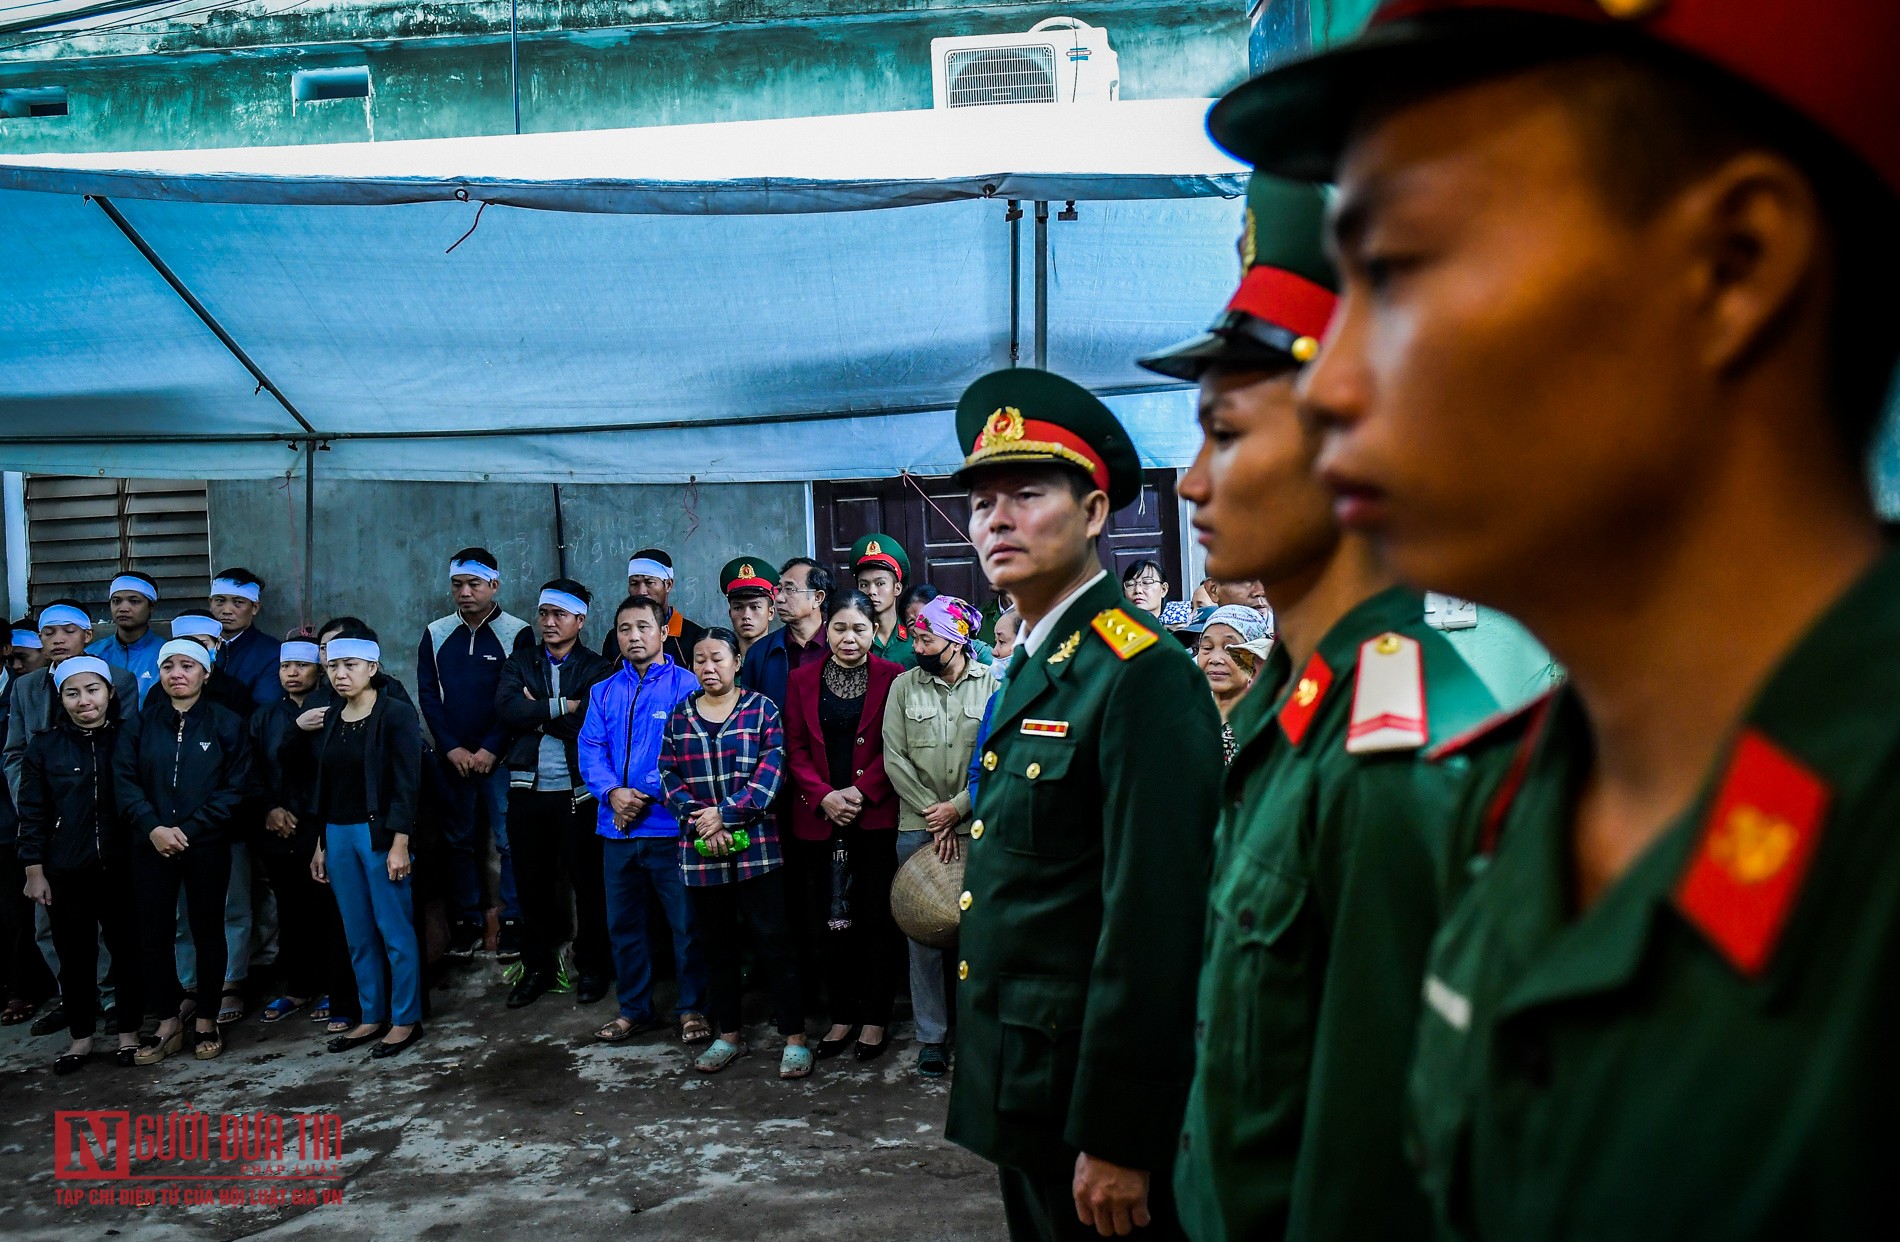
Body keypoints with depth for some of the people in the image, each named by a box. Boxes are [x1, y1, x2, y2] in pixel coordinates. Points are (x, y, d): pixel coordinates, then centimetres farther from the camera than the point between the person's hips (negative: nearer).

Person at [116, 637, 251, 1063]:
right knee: (154, 933, 3)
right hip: (152, 847, 2)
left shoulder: (226, 724, 0)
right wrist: (152, 827, -14)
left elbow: (236, 786, -4)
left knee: (207, 931, 6)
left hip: (207, 847, -2)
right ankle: (169, 1021, 16)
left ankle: (205, 1019, 20)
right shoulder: (140, 724, 7)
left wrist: (189, 829, -12)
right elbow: (124, 780, 1)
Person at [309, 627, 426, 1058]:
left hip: (379, 833, -6)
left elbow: (406, 784, -12)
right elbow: (325, 785, 14)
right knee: (358, 934, 12)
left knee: (394, 930, -1)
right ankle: (371, 1016, 22)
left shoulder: (397, 715, -8)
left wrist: (400, 844, -17)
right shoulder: (332, 718, 11)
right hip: (338, 834, 6)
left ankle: (406, 1019, 9)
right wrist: (321, 844, 12)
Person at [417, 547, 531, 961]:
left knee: (510, 841, -3)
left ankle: (513, 922, 6)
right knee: (460, 840, 8)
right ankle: (467, 921, 16)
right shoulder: (436, 634, 7)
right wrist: (453, 748, -6)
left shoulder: (517, 634, -3)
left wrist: (491, 750, -12)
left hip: (499, 758, -3)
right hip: (452, 757, 3)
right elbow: (428, 695, 5)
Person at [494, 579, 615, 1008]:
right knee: (532, 881, 10)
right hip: (527, 790, 4)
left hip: (576, 791, -3)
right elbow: (506, 708, -7)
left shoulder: (597, 669, 0)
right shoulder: (520, 662, 12)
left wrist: (535, 711, -8)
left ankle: (592, 968, 16)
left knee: (587, 880, 3)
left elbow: (588, 723, -15)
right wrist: (559, 707, -14)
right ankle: (537, 968, 23)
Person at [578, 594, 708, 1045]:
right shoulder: (603, 692, 13)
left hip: (670, 825, -5)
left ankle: (692, 1008, 14)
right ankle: (635, 1008, 27)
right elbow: (590, 751, 6)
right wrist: (613, 792, -13)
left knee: (686, 922, 0)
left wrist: (645, 796, -15)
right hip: (616, 827, 5)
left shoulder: (685, 685, -3)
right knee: (623, 923, 14)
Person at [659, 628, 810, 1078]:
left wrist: (727, 813, -16)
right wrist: (699, 821, -11)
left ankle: (795, 1038, 6)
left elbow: (771, 771, -9)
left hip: (755, 847, -3)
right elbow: (669, 775, 5)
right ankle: (728, 1036, 25)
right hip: (700, 851, 4)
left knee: (771, 940, -3)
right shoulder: (680, 716, 10)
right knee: (718, 944, 12)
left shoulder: (761, 710, 0)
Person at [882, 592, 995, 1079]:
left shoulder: (992, 685, -2)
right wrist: (933, 815, -6)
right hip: (917, 828, 2)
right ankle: (931, 1036, 16)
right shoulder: (904, 686, 5)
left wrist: (958, 807, -11)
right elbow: (894, 758, 1)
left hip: (977, 826, -2)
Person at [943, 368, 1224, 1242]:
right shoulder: (1031, 670, 9)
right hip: (1021, 1093, 9)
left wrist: (1115, 1140, -22)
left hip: (1092, 1102, -8)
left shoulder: (1143, 676, -20)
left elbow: (1152, 924, -23)